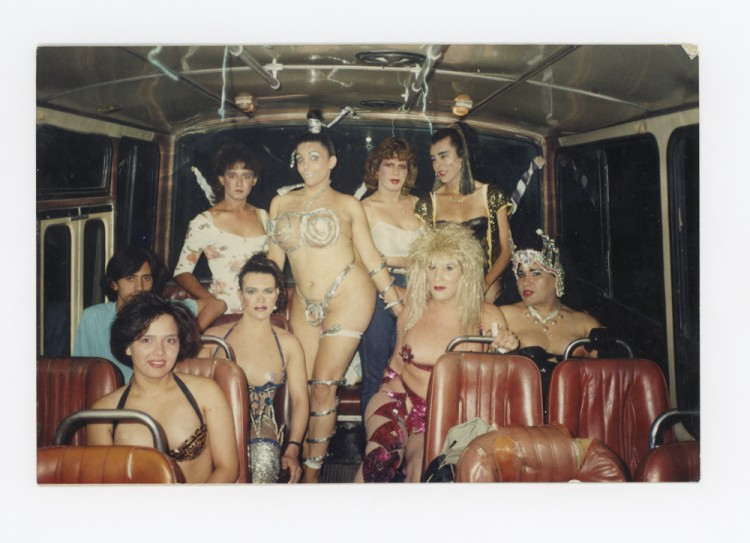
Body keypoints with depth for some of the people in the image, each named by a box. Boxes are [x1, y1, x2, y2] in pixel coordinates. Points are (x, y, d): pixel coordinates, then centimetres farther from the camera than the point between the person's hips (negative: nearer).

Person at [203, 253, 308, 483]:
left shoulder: (288, 344, 7)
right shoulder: (213, 337, 5)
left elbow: (300, 400, 5)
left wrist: (293, 449, -7)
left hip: (261, 430, 1)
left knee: (264, 463, -30)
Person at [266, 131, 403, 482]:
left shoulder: (347, 205, 3)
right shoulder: (281, 203, 12)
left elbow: (370, 256, 5)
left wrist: (398, 306, 4)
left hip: (347, 296, -4)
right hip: (304, 303, 4)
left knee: (324, 386, -7)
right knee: (303, 386, 3)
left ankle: (313, 472, 5)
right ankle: (301, 464, 15)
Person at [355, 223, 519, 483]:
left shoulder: (487, 317, -1)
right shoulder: (412, 313, 6)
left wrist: (506, 350, -13)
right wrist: (391, 388, 2)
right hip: (401, 401, 1)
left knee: (423, 465, -32)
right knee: (382, 453, -31)